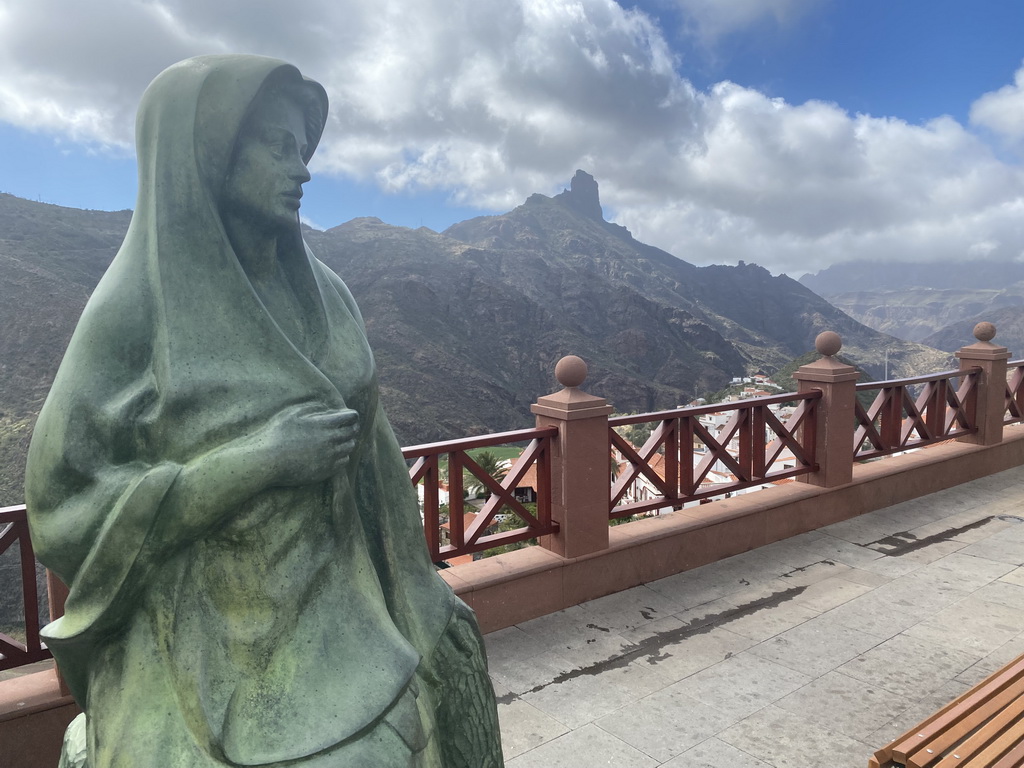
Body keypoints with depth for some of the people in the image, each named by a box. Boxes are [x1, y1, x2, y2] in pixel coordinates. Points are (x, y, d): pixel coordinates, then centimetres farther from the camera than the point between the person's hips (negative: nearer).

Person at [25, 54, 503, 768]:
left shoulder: (325, 294, 4)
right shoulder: (135, 305, -11)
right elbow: (64, 504, -12)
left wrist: (418, 582, 10)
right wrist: (258, 460, -20)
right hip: (207, 646, -4)